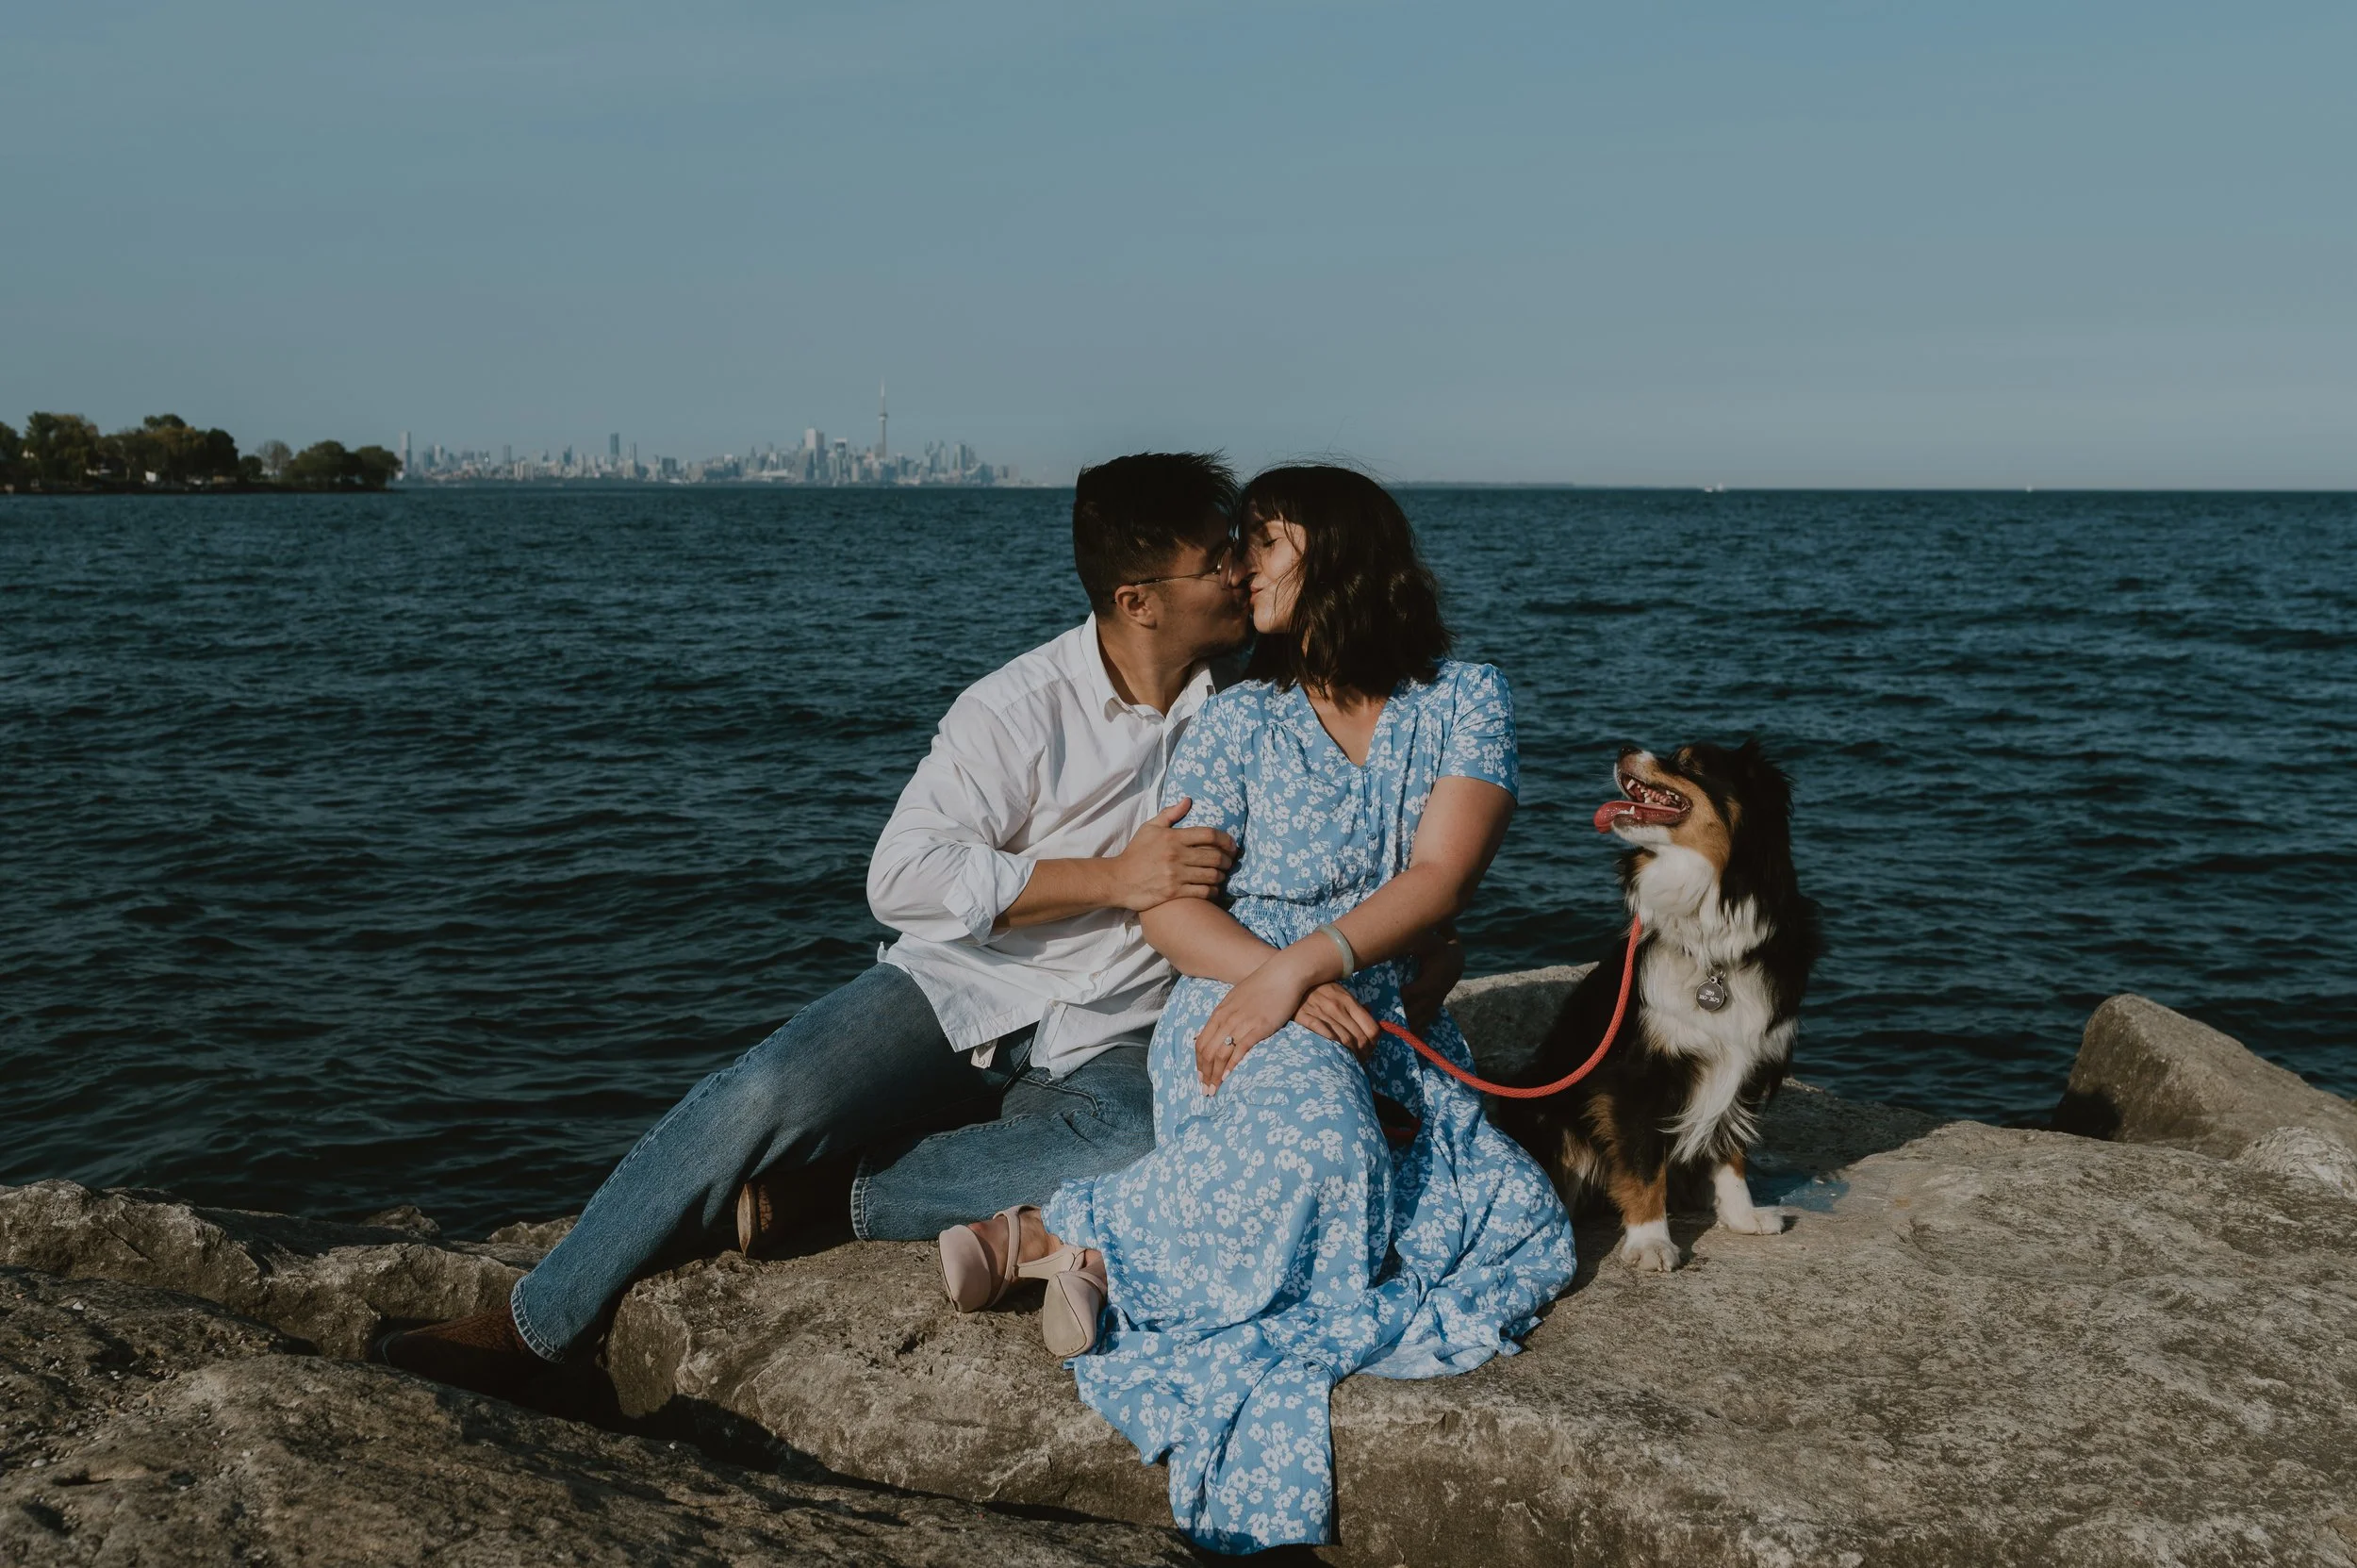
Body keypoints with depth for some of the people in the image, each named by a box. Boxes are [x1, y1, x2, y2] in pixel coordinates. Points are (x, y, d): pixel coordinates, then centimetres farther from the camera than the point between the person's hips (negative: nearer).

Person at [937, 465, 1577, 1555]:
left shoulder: (1466, 700, 6)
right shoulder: (1240, 721, 7)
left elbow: (1441, 877, -8)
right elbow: (1166, 906, 0)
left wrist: (1304, 966, -23)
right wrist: (1279, 983, -19)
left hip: (1395, 1032, 3)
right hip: (1240, 1006, -3)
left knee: (1520, 1223, -24)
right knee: (1310, 1134, -38)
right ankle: (1071, 1235, -19)